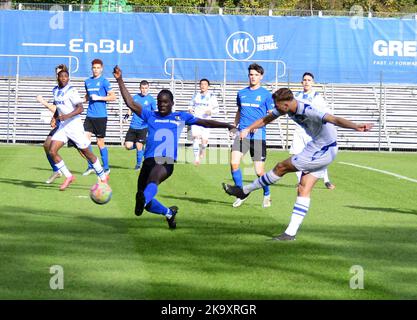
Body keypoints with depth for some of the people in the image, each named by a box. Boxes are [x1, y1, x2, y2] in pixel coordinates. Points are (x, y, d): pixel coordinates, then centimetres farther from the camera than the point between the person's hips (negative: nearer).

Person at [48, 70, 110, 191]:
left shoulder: (71, 91, -14)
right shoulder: (55, 91, 8)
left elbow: (80, 108, -22)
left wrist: (67, 116, -33)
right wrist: (54, 117, 14)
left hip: (74, 125, -6)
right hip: (62, 126, 6)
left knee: (86, 152, 3)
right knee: (52, 152, -8)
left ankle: (103, 177, 20)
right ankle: (68, 177, 6)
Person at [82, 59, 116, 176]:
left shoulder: (104, 81, -5)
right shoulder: (88, 81, 12)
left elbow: (113, 96, -8)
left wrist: (99, 98, -15)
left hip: (101, 116, -5)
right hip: (90, 115, 5)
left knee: (100, 142, 1)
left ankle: (106, 167, 14)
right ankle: (91, 166, 6)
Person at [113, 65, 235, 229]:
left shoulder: (181, 117, 18)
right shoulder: (150, 116, 17)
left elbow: (204, 122, 22)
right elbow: (131, 103, 10)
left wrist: (226, 125, 17)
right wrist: (120, 80, 3)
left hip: (167, 162, -3)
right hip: (149, 160, 3)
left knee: (152, 180, -38)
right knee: (148, 203, 6)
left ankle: (143, 199, -67)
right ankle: (169, 213, 35)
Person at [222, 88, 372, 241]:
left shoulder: (309, 111, -31)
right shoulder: (287, 107, -3)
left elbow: (335, 119, -44)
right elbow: (267, 119, 13)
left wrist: (355, 126, -58)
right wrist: (248, 129, 2)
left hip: (323, 151, -9)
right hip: (315, 146, 9)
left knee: (281, 167, -1)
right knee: (304, 190, 6)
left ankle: (244, 190, 16)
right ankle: (291, 233, 7)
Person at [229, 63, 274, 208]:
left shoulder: (266, 94, 1)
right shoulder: (241, 93, 14)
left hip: (258, 135, -3)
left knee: (259, 171, -3)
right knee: (234, 163, -16)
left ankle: (267, 195, 23)